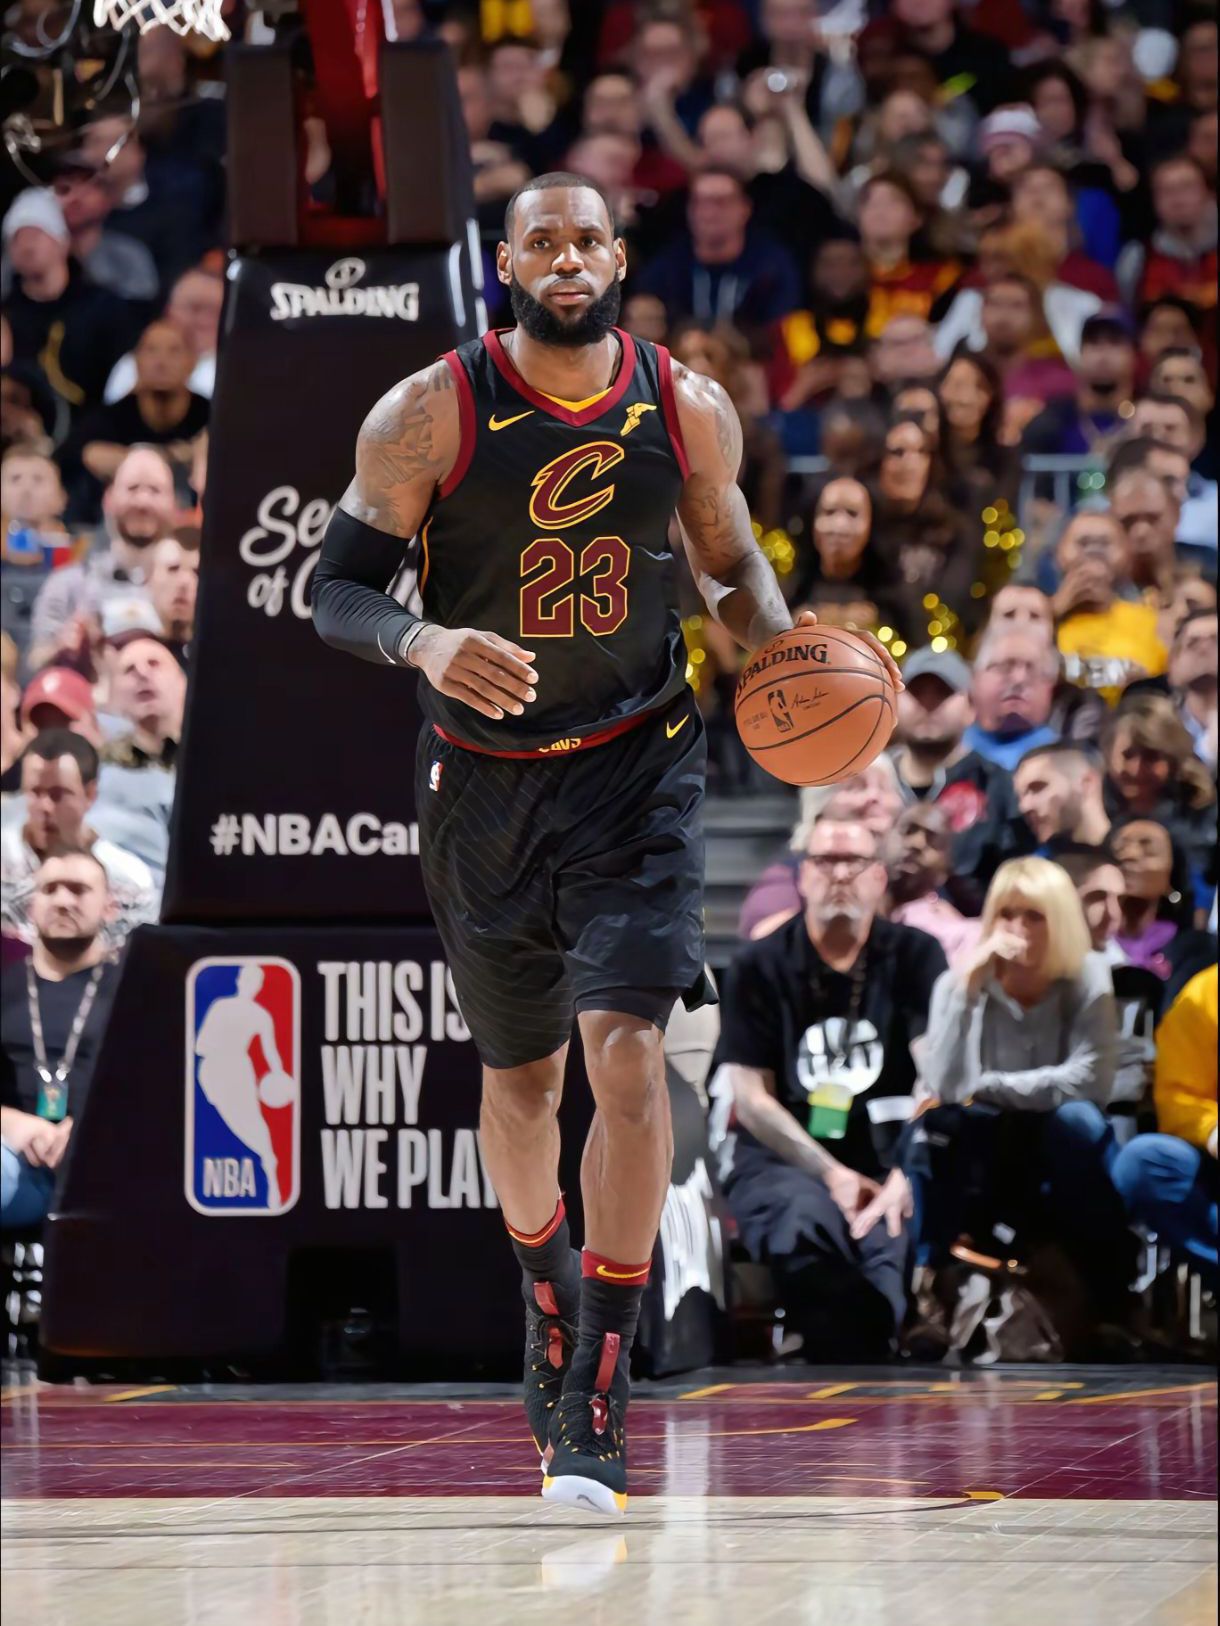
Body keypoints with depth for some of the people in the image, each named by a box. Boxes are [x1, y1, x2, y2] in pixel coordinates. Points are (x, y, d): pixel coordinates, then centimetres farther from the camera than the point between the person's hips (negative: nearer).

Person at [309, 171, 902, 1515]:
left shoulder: (688, 411, -2)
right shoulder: (431, 414, -9)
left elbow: (734, 567, 14)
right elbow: (335, 593, -9)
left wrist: (785, 653, -7)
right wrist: (424, 643, -31)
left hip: (637, 764, 0)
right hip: (484, 782, 1)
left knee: (626, 1052, -17)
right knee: (520, 1074, 15)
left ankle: (596, 1402, -14)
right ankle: (545, 1286, 46)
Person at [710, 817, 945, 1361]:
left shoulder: (915, 958, 6)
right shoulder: (759, 968, 5)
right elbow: (752, 1098, 0)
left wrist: (909, 1174, -23)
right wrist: (831, 1173, -14)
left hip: (885, 1152, 1)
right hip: (781, 1152, -1)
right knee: (806, 1222, -37)